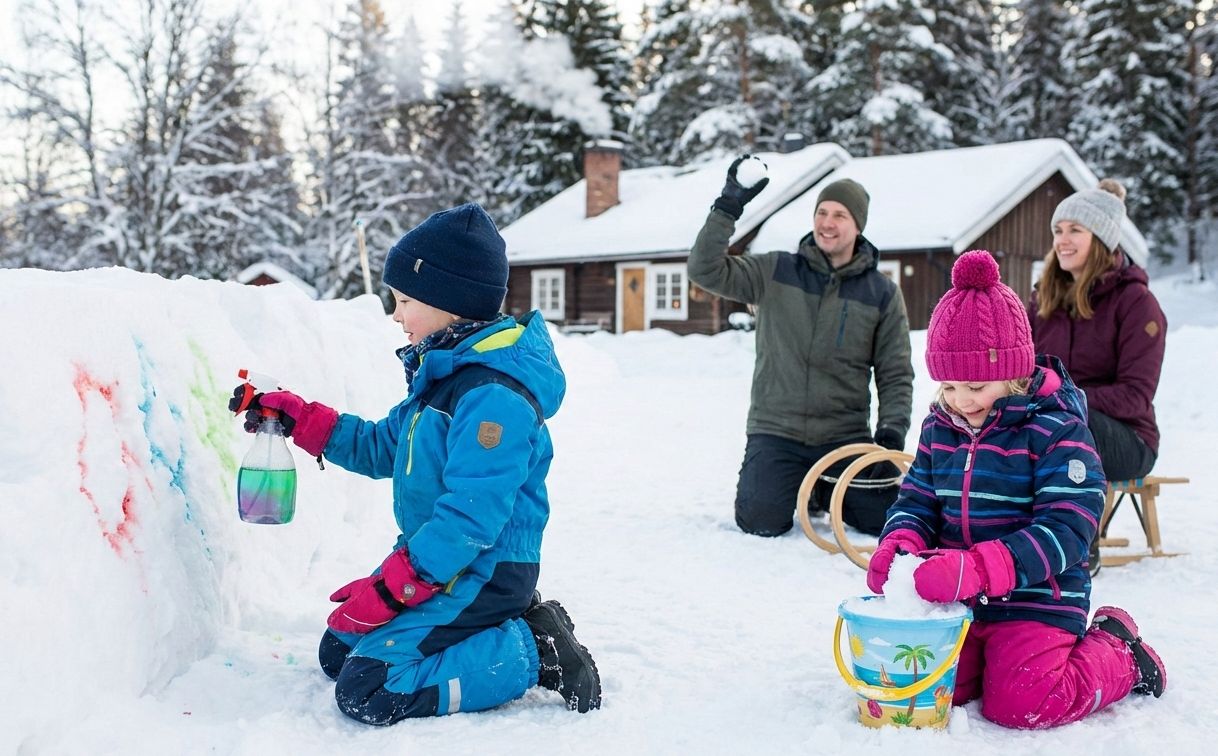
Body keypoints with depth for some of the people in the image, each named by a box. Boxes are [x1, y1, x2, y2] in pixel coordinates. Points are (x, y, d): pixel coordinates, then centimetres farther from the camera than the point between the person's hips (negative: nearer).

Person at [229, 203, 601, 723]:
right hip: (437, 561, 10)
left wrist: (387, 589, -25)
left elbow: (472, 514, -29)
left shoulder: (493, 397, -24)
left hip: (481, 575, -10)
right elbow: (382, 449, 19)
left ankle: (531, 652, -7)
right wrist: (299, 419, 10)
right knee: (338, 652, 17)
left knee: (366, 691, -17)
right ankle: (504, 630, 12)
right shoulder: (442, 373, 9)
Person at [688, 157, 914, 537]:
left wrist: (892, 429, -7)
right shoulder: (775, 272, 2)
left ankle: (827, 491, 22)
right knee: (761, 523, -17)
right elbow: (705, 270, -9)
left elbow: (895, 374, 7)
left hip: (846, 437, 1)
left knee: (885, 519, -10)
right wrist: (728, 207, -17)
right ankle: (797, 488, 19)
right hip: (776, 433, -1)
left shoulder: (882, 293, 4)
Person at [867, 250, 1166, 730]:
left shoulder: (1057, 431, -15)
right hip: (958, 602, 6)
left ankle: (1119, 654, 13)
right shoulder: (940, 426, 4)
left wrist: (976, 569, -36)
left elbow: (1065, 531, -23)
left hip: (1036, 601, -5)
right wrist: (899, 544, -18)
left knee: (1018, 705, -15)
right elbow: (917, 501, 8)